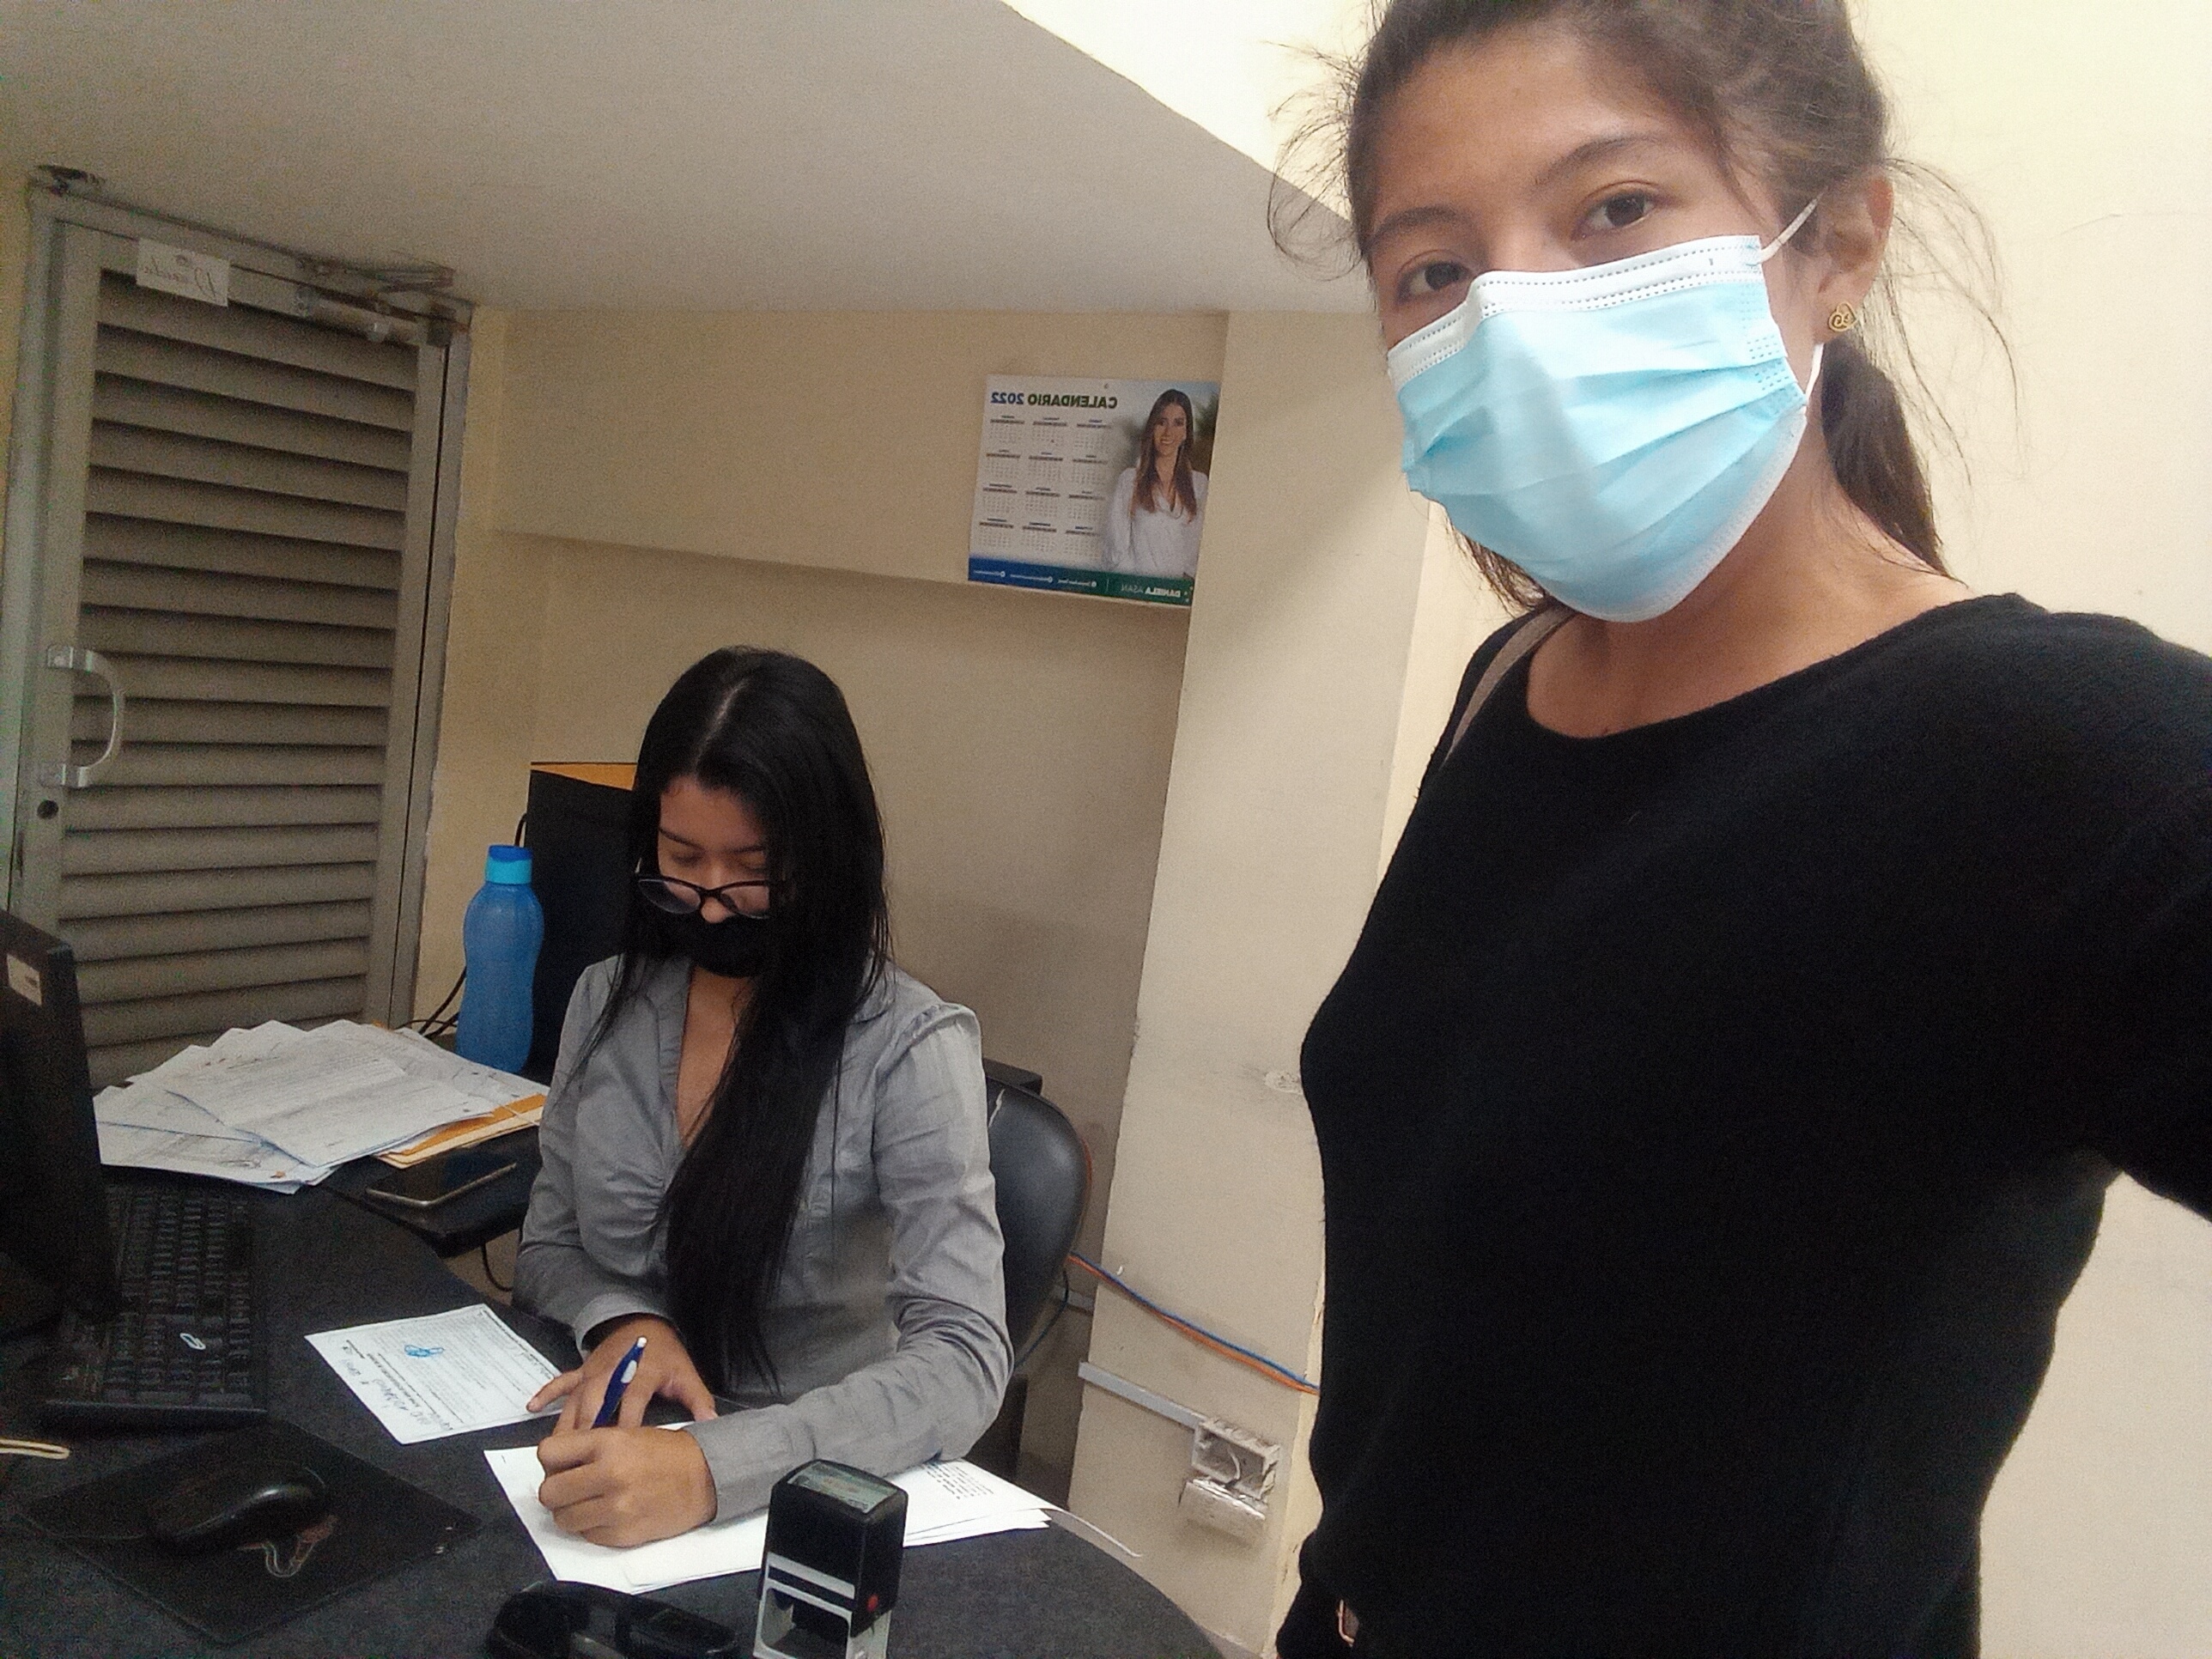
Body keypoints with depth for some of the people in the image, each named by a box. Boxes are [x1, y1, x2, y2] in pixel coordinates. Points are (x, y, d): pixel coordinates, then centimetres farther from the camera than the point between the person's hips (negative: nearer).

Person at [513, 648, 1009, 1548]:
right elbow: (548, 1251, 10)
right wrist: (622, 1322, -12)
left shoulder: (910, 1050, -15)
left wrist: (712, 1469, -35)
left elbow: (963, 1364, -21)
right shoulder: (607, 1002, 1)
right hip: (613, 1455, 4)